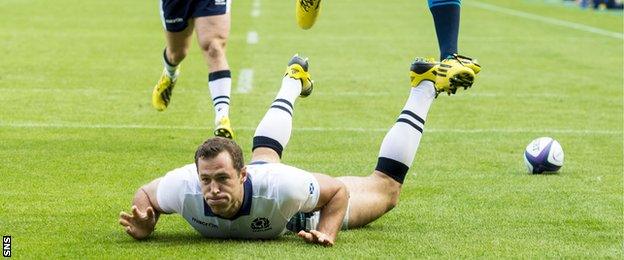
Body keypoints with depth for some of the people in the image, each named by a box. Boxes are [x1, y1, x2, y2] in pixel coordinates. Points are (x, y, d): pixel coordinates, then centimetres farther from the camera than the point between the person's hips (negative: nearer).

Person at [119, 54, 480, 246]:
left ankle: (425, 87, 36)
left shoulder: (281, 187, -47)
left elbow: (338, 190, -27)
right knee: (265, 155, 41)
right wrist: (143, 228, -38)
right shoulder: (183, 188, -42)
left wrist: (326, 232, -41)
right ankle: (294, 81, 66)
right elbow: (144, 194, -18)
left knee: (386, 188, 22)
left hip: (303, 212, -3)